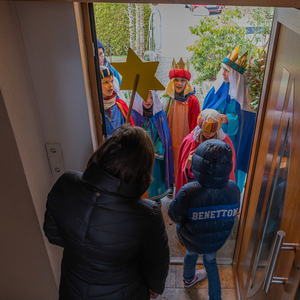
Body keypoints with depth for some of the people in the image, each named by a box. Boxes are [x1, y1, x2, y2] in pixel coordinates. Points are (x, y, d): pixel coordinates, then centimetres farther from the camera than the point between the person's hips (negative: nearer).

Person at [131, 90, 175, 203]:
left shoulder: (160, 114, -5)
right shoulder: (134, 115, -12)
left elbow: (163, 135, 0)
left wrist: (155, 150, -8)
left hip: (157, 154, 2)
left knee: (156, 175, 14)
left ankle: (156, 198, 36)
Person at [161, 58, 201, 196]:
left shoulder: (192, 100, -10)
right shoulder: (167, 99, 0)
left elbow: (196, 124, -6)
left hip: (185, 138, -3)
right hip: (170, 138, 3)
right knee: (171, 160, 12)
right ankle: (171, 185, 32)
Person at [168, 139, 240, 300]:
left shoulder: (188, 192, -39)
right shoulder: (233, 189, -28)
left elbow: (175, 216, -23)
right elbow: (234, 212, -8)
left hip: (191, 240, -1)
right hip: (216, 241, 1)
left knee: (191, 254, 33)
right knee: (210, 262, 32)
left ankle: (189, 279, 64)